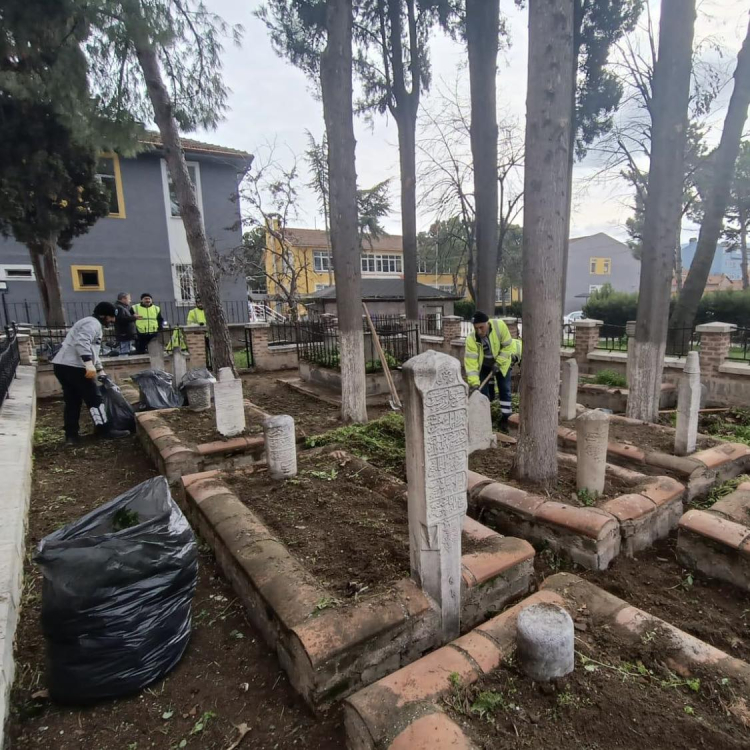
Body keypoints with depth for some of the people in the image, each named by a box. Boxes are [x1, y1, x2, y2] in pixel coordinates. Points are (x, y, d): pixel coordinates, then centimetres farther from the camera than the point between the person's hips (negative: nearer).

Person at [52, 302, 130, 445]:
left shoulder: (90, 323, 29)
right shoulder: (93, 323, -6)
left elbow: (91, 349, 34)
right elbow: (82, 342, -24)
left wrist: (100, 369, 32)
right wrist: (89, 364, -31)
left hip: (61, 365, 11)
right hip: (73, 367, -10)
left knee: (72, 401, 13)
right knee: (94, 398, -2)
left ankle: (71, 435, 16)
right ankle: (104, 429, 5)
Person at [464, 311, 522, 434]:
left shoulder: (499, 325, -31)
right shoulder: (471, 339, -31)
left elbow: (507, 346, -19)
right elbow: (471, 362, -32)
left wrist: (498, 363, -24)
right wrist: (474, 382, -40)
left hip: (502, 363, 0)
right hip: (484, 366, 0)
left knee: (505, 391, 3)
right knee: (482, 392, -4)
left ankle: (504, 419, 14)